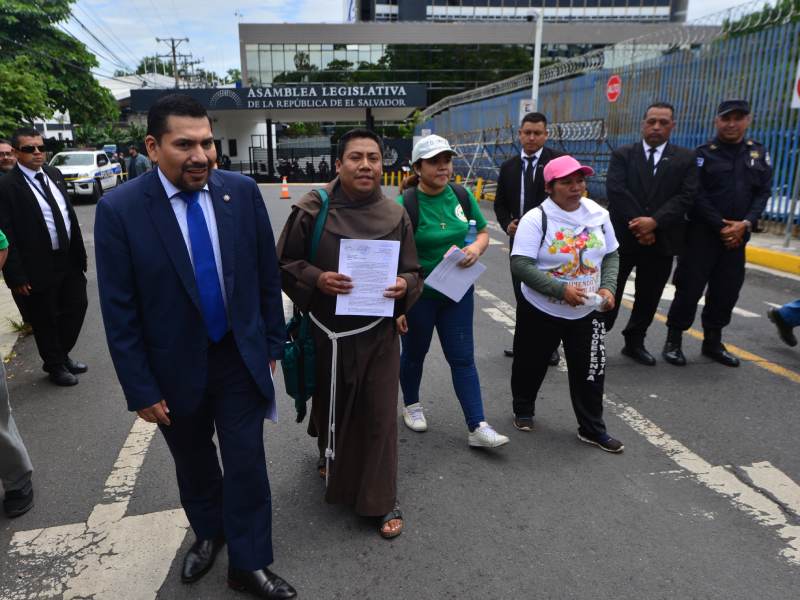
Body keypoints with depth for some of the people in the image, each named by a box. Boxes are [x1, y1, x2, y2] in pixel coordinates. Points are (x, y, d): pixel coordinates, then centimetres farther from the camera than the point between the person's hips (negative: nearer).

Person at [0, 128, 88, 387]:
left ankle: (62, 355, 38)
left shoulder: (54, 174, 7)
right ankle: (55, 366, 30)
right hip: (40, 267, -6)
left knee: (77, 307, 17)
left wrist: (80, 252, 11)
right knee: (45, 320, 10)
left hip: (69, 259, 6)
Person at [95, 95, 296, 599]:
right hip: (175, 367, 0)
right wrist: (141, 388, -9)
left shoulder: (243, 191, -9)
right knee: (193, 462, 21)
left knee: (247, 462, 6)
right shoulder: (119, 210, -14)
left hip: (240, 357, 1)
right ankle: (208, 533, 49)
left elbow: (268, 274, 0)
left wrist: (272, 342, 4)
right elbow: (118, 310, -11)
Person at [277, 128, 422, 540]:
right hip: (327, 332, 0)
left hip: (377, 334, 1)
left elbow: (413, 272, 3)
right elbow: (283, 263, -4)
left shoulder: (395, 215, -4)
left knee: (379, 414, 3)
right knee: (330, 405, 19)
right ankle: (331, 456, 53)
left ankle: (381, 499, 21)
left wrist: (405, 285, -20)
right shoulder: (312, 210, -10)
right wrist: (317, 278, -22)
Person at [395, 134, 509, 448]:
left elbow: (483, 233, 9)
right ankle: (411, 405, 41)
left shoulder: (462, 195, -2)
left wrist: (476, 248, -15)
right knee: (414, 354, 16)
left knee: (463, 358, 5)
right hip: (418, 295, -3)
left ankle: (477, 427, 10)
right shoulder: (405, 204, -16)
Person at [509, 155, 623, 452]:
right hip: (542, 311, -3)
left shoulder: (598, 214, 1)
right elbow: (520, 264, -21)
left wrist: (608, 287, -9)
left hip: (588, 311, 4)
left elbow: (611, 255, 9)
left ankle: (592, 429, 24)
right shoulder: (536, 219, -15)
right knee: (531, 365, 14)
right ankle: (523, 410, 40)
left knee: (591, 371, 7)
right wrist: (561, 289, -27)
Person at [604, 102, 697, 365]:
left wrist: (654, 221, -19)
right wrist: (639, 225, -17)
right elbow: (615, 191, -10)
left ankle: (635, 342, 25)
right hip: (622, 237, -2)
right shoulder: (622, 154, 3)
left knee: (649, 296, 10)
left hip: (661, 241, 2)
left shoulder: (685, 158, 6)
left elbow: (686, 196, -5)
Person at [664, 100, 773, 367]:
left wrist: (745, 224, -11)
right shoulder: (704, 153, -4)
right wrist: (721, 226, -15)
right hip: (703, 234, -4)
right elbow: (697, 196, -10)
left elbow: (764, 192, 4)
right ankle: (674, 340, 10)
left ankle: (713, 342, 23)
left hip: (737, 235, 4)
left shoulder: (760, 153, 9)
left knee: (727, 291, 9)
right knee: (690, 288, -2)